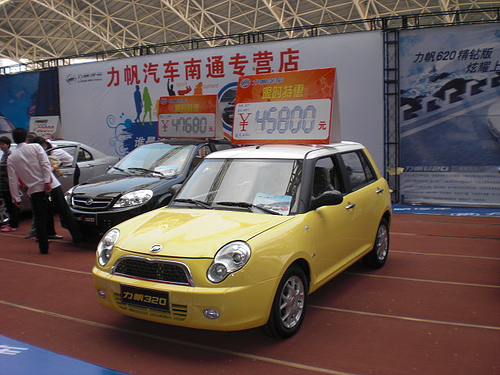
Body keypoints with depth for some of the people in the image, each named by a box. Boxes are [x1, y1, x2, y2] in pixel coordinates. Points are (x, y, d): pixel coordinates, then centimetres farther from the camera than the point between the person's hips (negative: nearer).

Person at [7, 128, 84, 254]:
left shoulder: (11, 158, 6)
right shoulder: (35, 147, 2)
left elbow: (12, 180, 4)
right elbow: (46, 164, -10)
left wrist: (16, 198, 9)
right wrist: (48, 182, -13)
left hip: (34, 190, 1)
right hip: (52, 186, -1)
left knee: (40, 220, 10)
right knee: (65, 211, 8)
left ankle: (44, 247, 10)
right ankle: (77, 237, 7)